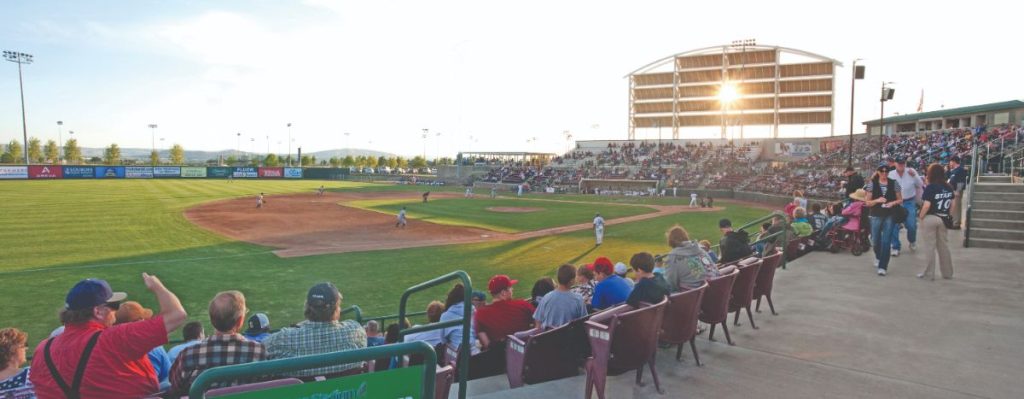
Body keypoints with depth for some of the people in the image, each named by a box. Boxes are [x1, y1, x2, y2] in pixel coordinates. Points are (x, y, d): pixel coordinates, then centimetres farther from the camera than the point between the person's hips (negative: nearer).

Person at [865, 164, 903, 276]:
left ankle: (883, 266, 2)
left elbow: (900, 199, 7)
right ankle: (878, 257, 42)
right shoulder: (872, 184, -2)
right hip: (876, 216, 1)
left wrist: (893, 203, -14)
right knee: (875, 241, 11)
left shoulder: (894, 183, 0)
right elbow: (867, 202, -1)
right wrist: (877, 200, -19)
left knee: (886, 242, -5)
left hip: (890, 216, 0)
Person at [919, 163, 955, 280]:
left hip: (930, 218, -6)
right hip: (943, 219, 6)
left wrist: (921, 217, -8)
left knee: (929, 246, 2)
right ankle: (947, 272, 23)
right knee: (943, 245, 15)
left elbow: (926, 205, -20)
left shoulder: (930, 187, -16)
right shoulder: (949, 187, 3)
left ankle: (929, 273, 8)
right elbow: (952, 204, 9)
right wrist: (947, 215, 18)